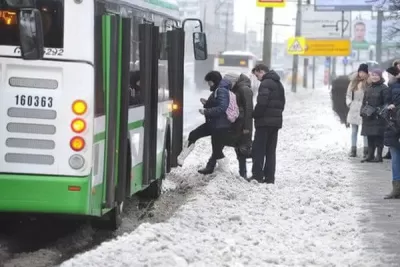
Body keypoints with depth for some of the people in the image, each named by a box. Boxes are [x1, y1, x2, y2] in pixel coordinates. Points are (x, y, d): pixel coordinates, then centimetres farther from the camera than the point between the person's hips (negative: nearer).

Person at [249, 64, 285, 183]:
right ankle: (269, 177, 8)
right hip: (276, 121, 9)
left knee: (258, 149, -3)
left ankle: (257, 175, -7)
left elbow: (262, 103, -21)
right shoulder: (279, 84, 18)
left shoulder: (266, 83, -13)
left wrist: (255, 115, -8)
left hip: (265, 121, -9)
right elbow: (282, 102, 21)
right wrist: (277, 114, 15)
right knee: (271, 151, 10)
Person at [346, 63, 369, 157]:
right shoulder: (353, 82, 11)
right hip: (354, 110, 5)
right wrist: (349, 103, 4)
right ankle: (353, 150, 14)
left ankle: (366, 150, 1)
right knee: (354, 131, 9)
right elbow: (348, 95, 16)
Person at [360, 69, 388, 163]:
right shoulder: (369, 88, 16)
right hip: (368, 116, 7)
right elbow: (364, 101, 22)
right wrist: (363, 111, 8)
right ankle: (370, 155, 14)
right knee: (370, 137, 9)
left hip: (378, 117, -7)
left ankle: (379, 156, -2)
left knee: (378, 136, -6)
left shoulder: (383, 88, -6)